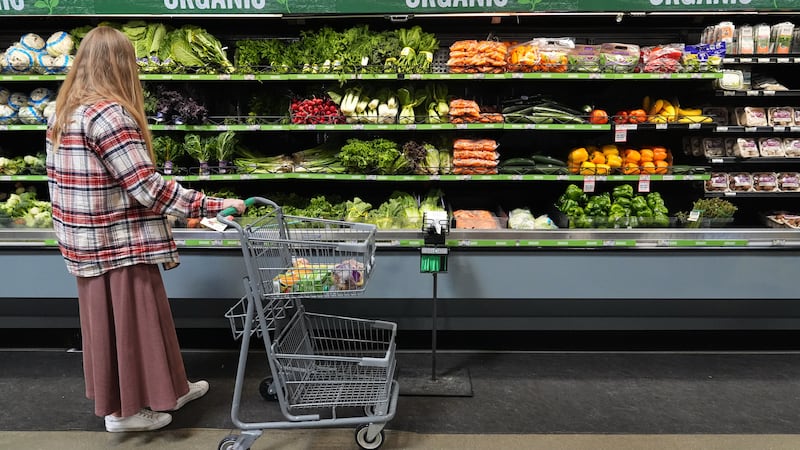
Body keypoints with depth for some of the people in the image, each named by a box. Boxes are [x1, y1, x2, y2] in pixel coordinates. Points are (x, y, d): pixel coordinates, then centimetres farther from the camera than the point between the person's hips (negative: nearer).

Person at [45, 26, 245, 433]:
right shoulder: (108, 114, -20)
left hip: (86, 241, 10)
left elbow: (59, 179, 14)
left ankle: (163, 391, 35)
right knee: (127, 322, 7)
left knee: (108, 321, 18)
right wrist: (213, 205, -19)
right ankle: (124, 410, 24)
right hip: (119, 243, -9)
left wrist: (76, 226, 22)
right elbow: (148, 188, -23)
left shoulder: (63, 112, 8)